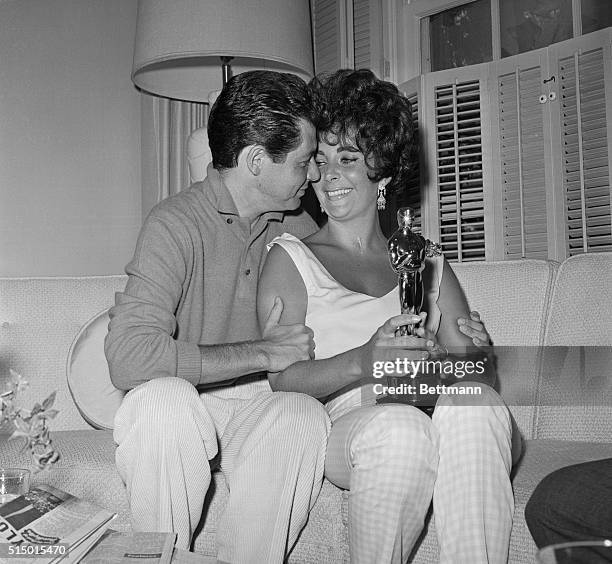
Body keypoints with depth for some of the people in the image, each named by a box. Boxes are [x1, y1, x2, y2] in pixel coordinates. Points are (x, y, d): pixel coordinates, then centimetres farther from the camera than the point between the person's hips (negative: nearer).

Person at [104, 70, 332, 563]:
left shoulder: (295, 223, 3)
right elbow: (128, 357, -29)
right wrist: (261, 354, -23)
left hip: (257, 404, 4)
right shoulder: (177, 223, -16)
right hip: (182, 405, -3)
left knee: (305, 416, -28)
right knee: (166, 397, -36)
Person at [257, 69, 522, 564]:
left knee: (475, 406, -31)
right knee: (398, 425, -35)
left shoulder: (428, 264, 21)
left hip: (431, 417, 3)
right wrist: (362, 361, -23)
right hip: (343, 421, -2)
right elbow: (284, 379, -4)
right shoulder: (291, 258, 10)